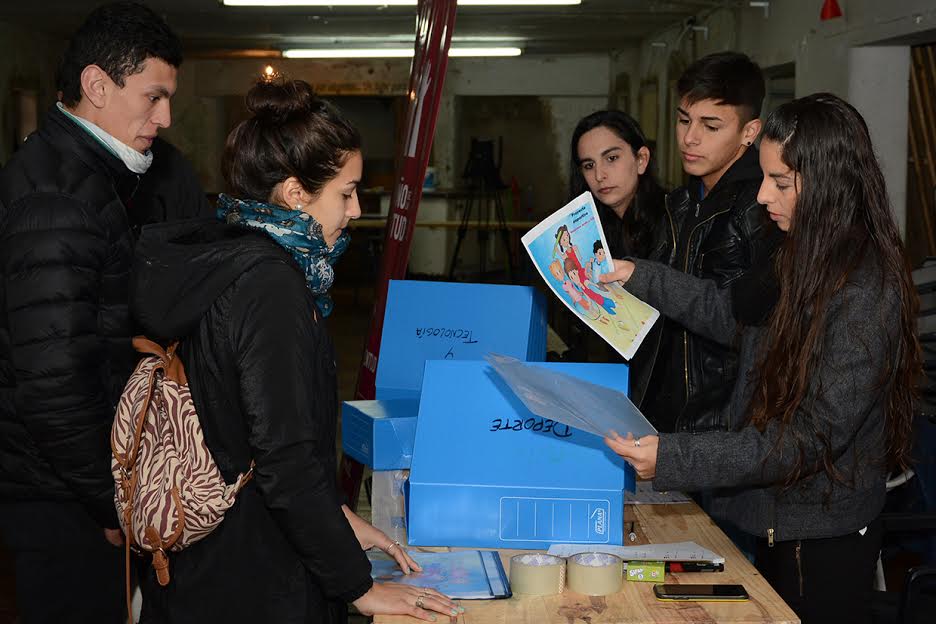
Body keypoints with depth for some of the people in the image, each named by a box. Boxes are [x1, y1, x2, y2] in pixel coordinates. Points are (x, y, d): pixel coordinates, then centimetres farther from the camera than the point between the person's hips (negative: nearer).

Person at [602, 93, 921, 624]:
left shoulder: (867, 295, -25)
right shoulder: (806, 260, 2)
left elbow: (812, 437, -26)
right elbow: (729, 314, 19)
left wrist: (673, 459, -29)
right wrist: (639, 277, 12)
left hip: (824, 539, -8)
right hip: (781, 520, 8)